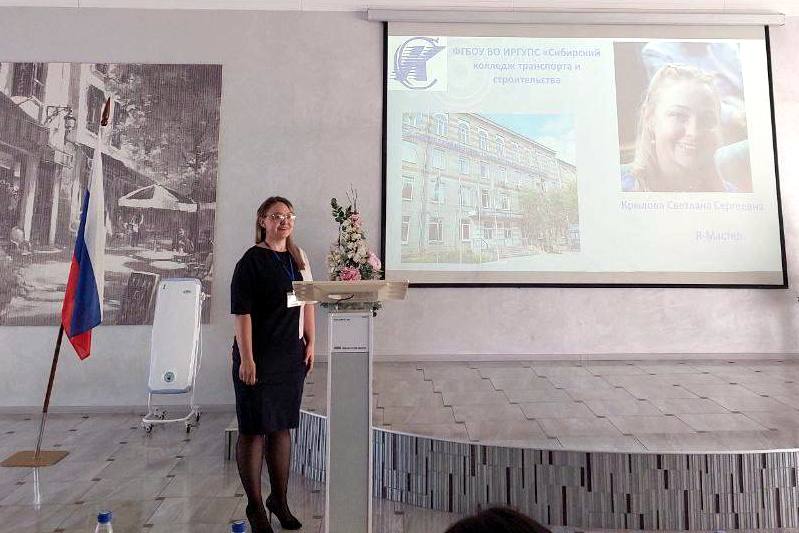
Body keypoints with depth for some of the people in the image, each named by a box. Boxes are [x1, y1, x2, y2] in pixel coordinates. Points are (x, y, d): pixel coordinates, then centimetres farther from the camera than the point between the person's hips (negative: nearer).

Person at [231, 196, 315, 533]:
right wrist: (246, 358, -16)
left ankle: (279, 500, 31)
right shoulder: (252, 260, -9)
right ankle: (255, 506, 23)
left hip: (292, 355, 6)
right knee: (253, 430, 6)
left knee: (281, 426, 15)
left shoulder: (298, 257, 9)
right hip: (259, 357, -6)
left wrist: (310, 344, 9)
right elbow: (242, 311, -13)